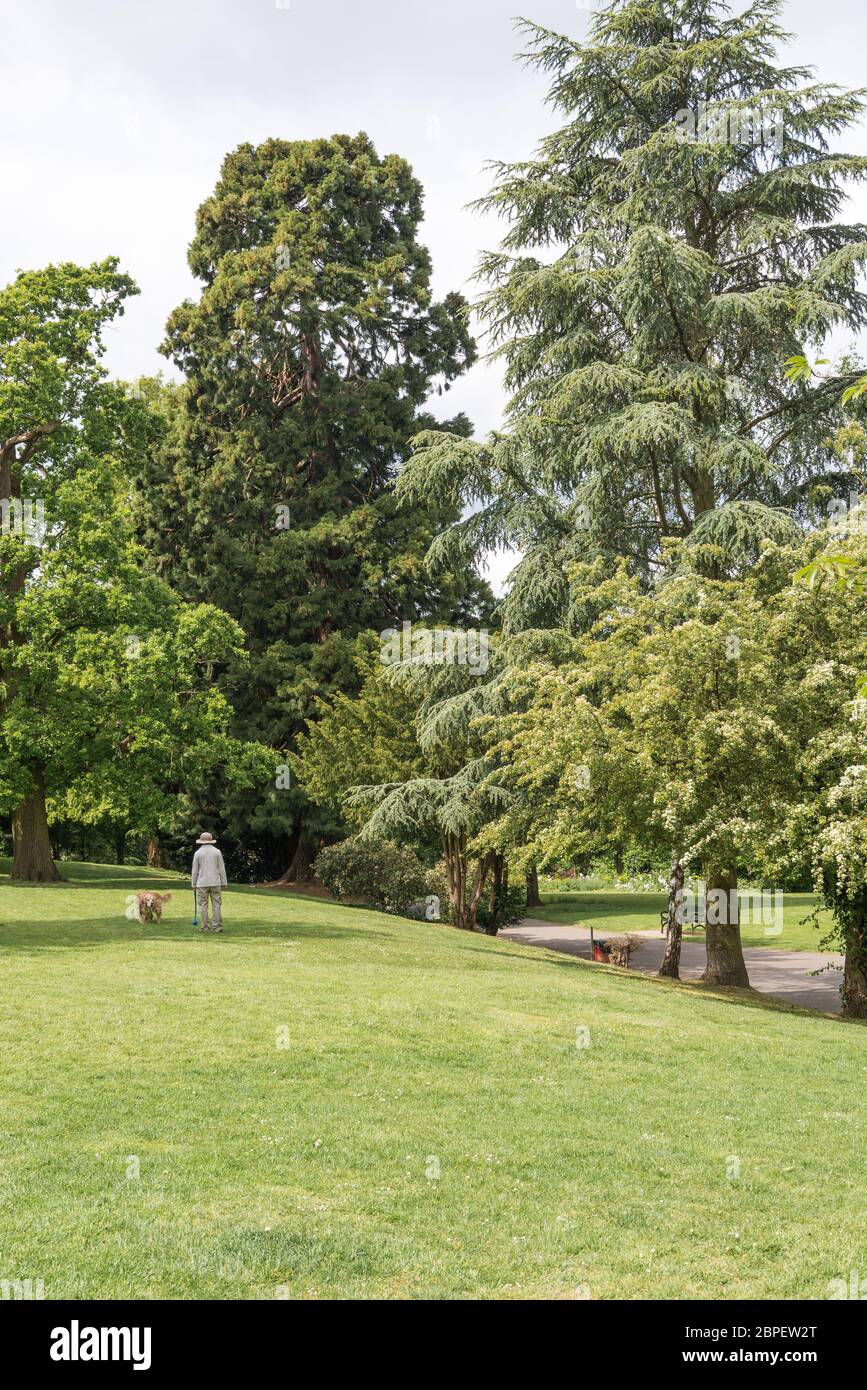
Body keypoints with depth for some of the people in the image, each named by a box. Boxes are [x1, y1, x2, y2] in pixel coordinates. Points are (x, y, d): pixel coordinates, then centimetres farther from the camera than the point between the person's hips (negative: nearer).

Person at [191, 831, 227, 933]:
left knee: (203, 905, 3)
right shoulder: (217, 852, 2)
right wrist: (223, 883, 7)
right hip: (215, 883, 1)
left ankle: (204, 927, 2)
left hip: (202, 883, -1)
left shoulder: (198, 853, 0)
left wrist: (193, 884, 10)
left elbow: (195, 870, 2)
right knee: (216, 905, 3)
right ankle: (216, 926, 0)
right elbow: (222, 868, 2)